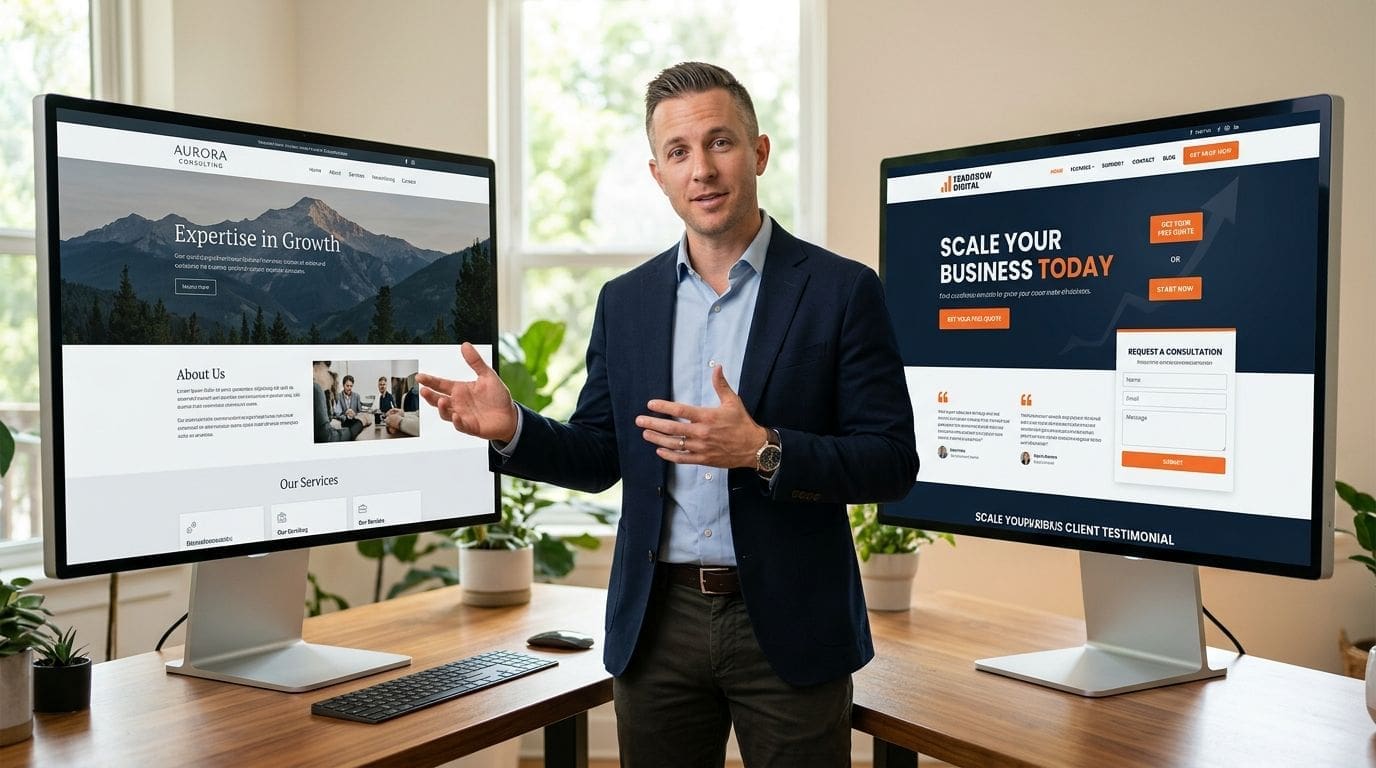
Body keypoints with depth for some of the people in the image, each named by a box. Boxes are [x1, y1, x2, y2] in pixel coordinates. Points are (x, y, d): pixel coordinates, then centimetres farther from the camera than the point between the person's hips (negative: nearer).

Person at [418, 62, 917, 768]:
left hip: (789, 626, -3)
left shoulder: (842, 291, -6)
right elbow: (599, 457, 8)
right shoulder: (625, 300, 6)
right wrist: (513, 428, -11)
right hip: (658, 624, 3)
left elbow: (893, 462, -9)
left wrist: (762, 450, -24)